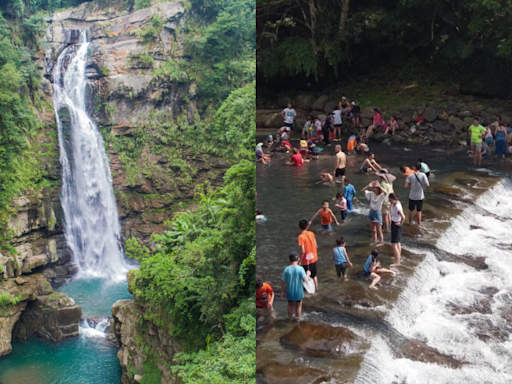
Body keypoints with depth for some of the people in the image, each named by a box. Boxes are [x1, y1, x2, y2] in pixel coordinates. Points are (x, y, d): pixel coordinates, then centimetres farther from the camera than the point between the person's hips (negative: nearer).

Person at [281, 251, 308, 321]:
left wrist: (283, 292, 3)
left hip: (289, 292, 1)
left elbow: (283, 282, -9)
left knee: (290, 306, 23)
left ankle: (291, 318, 36)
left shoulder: (286, 269, -13)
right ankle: (298, 318, 33)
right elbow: (305, 279, -24)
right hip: (298, 292, -1)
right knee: (298, 306, 21)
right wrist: (308, 274, -3)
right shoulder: (300, 269, -19)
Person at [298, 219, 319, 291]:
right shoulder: (311, 233, -2)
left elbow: (303, 251, -23)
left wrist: (300, 260, -12)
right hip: (314, 258, 6)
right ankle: (316, 288, 34)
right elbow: (316, 246, 4)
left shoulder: (301, 237, -20)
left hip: (307, 260, -6)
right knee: (314, 275, 23)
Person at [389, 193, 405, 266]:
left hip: (397, 225, -10)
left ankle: (397, 262, -2)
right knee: (397, 242, 27)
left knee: (394, 244, -7)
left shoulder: (397, 207, -30)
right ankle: (399, 255, 45)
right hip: (394, 223, 10)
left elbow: (403, 217, -39)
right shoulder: (396, 202, -2)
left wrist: (400, 224, -22)